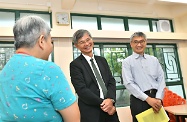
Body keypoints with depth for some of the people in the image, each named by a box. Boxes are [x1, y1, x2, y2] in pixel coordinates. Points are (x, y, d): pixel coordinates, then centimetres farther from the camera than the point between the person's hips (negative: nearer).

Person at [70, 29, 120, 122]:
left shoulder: (102, 60, 9)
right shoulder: (75, 64, -7)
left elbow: (111, 81, 3)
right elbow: (82, 90, -14)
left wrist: (110, 99, -14)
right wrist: (102, 103, -16)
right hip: (90, 112, -4)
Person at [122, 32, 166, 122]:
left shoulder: (154, 60, 12)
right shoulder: (127, 62, 0)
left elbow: (161, 79, 7)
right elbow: (129, 83, -9)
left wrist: (158, 98, -8)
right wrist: (147, 98, -15)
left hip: (156, 99, 4)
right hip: (139, 100, -3)